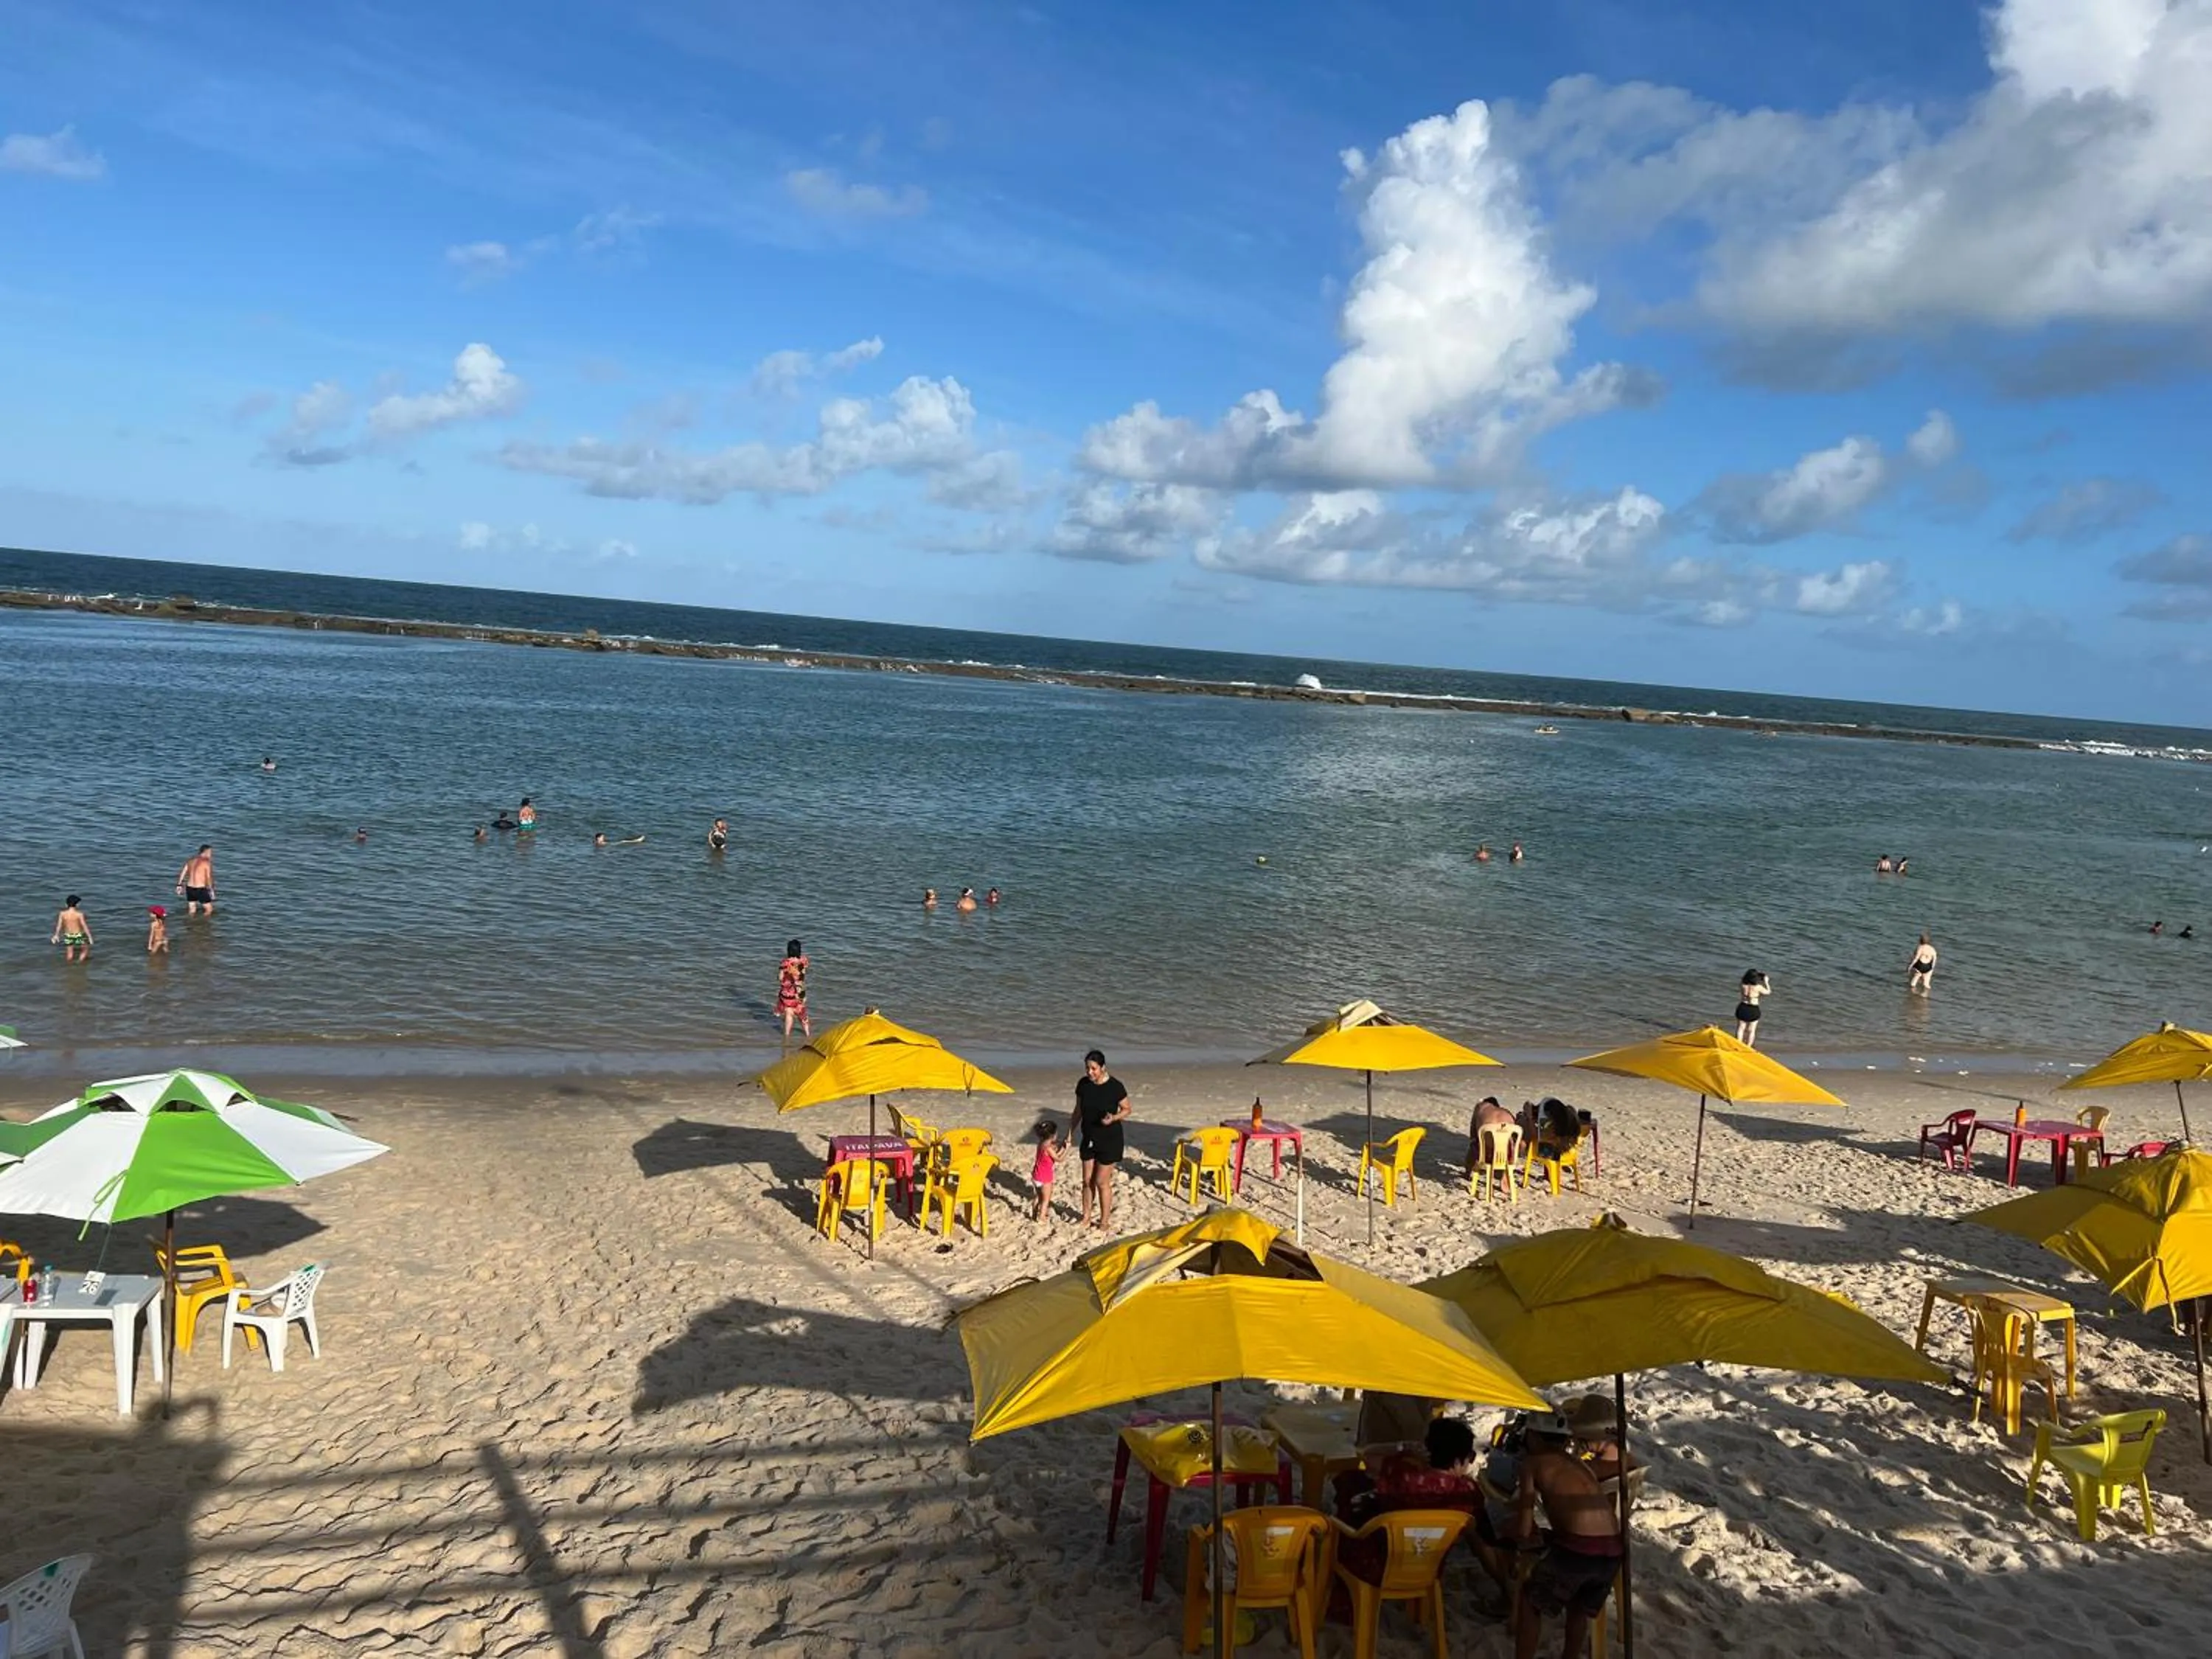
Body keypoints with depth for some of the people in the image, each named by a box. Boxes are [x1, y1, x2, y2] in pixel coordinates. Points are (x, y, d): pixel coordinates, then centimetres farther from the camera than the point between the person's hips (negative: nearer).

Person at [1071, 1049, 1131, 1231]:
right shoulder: (1083, 1084, -6)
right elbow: (1078, 1110, 8)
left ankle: (1105, 1221, 15)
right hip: (1088, 1138, 5)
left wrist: (1113, 1118, -26)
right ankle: (1086, 1217, 28)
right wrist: (1071, 1132, 7)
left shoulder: (1115, 1086, -19)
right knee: (1087, 1180, 12)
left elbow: (1127, 1110, -7)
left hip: (1109, 1140, -5)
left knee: (1101, 1181, 0)